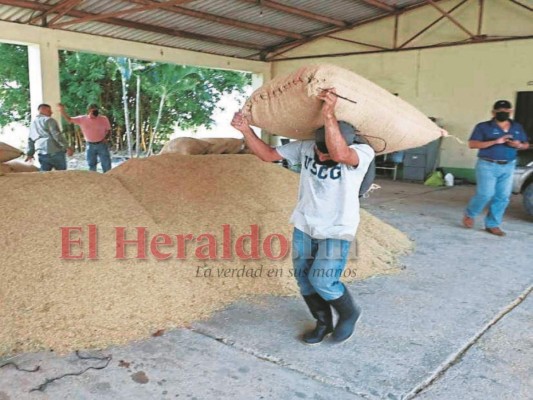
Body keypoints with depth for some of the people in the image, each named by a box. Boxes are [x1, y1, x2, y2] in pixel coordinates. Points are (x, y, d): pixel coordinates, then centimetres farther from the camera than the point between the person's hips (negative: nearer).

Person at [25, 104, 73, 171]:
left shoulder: (33, 123, 22)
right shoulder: (49, 120, -1)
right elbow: (57, 135, -13)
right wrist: (67, 147, -16)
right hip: (55, 151, -6)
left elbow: (30, 140, 26)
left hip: (42, 153, 7)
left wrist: (30, 153, 31)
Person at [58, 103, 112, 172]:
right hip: (90, 145, 2)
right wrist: (62, 110, -16)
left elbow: (108, 130, 4)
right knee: (91, 165, 12)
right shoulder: (82, 119, -4)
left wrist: (106, 138, -14)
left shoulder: (103, 119, -7)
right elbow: (69, 119, -3)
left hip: (102, 144, -2)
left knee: (106, 164, 1)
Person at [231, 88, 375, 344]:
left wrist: (329, 114, -53)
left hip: (337, 230, -5)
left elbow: (339, 155, -44)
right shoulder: (305, 147, -7)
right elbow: (268, 154, 1)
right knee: (303, 277, 10)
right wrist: (246, 130, -11)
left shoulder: (362, 153, -21)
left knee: (323, 281, -11)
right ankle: (323, 323, 33)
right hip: (304, 225, 5)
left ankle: (349, 314, 21)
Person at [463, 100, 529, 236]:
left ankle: (492, 225, 14)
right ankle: (469, 214, 16)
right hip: (487, 165, -5)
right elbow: (472, 144, -14)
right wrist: (495, 142, -22)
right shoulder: (483, 127, -4)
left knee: (502, 197, 3)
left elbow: (526, 145, 20)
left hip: (508, 167, 5)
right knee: (485, 194, -10)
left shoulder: (517, 127, 12)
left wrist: (519, 145, -6)